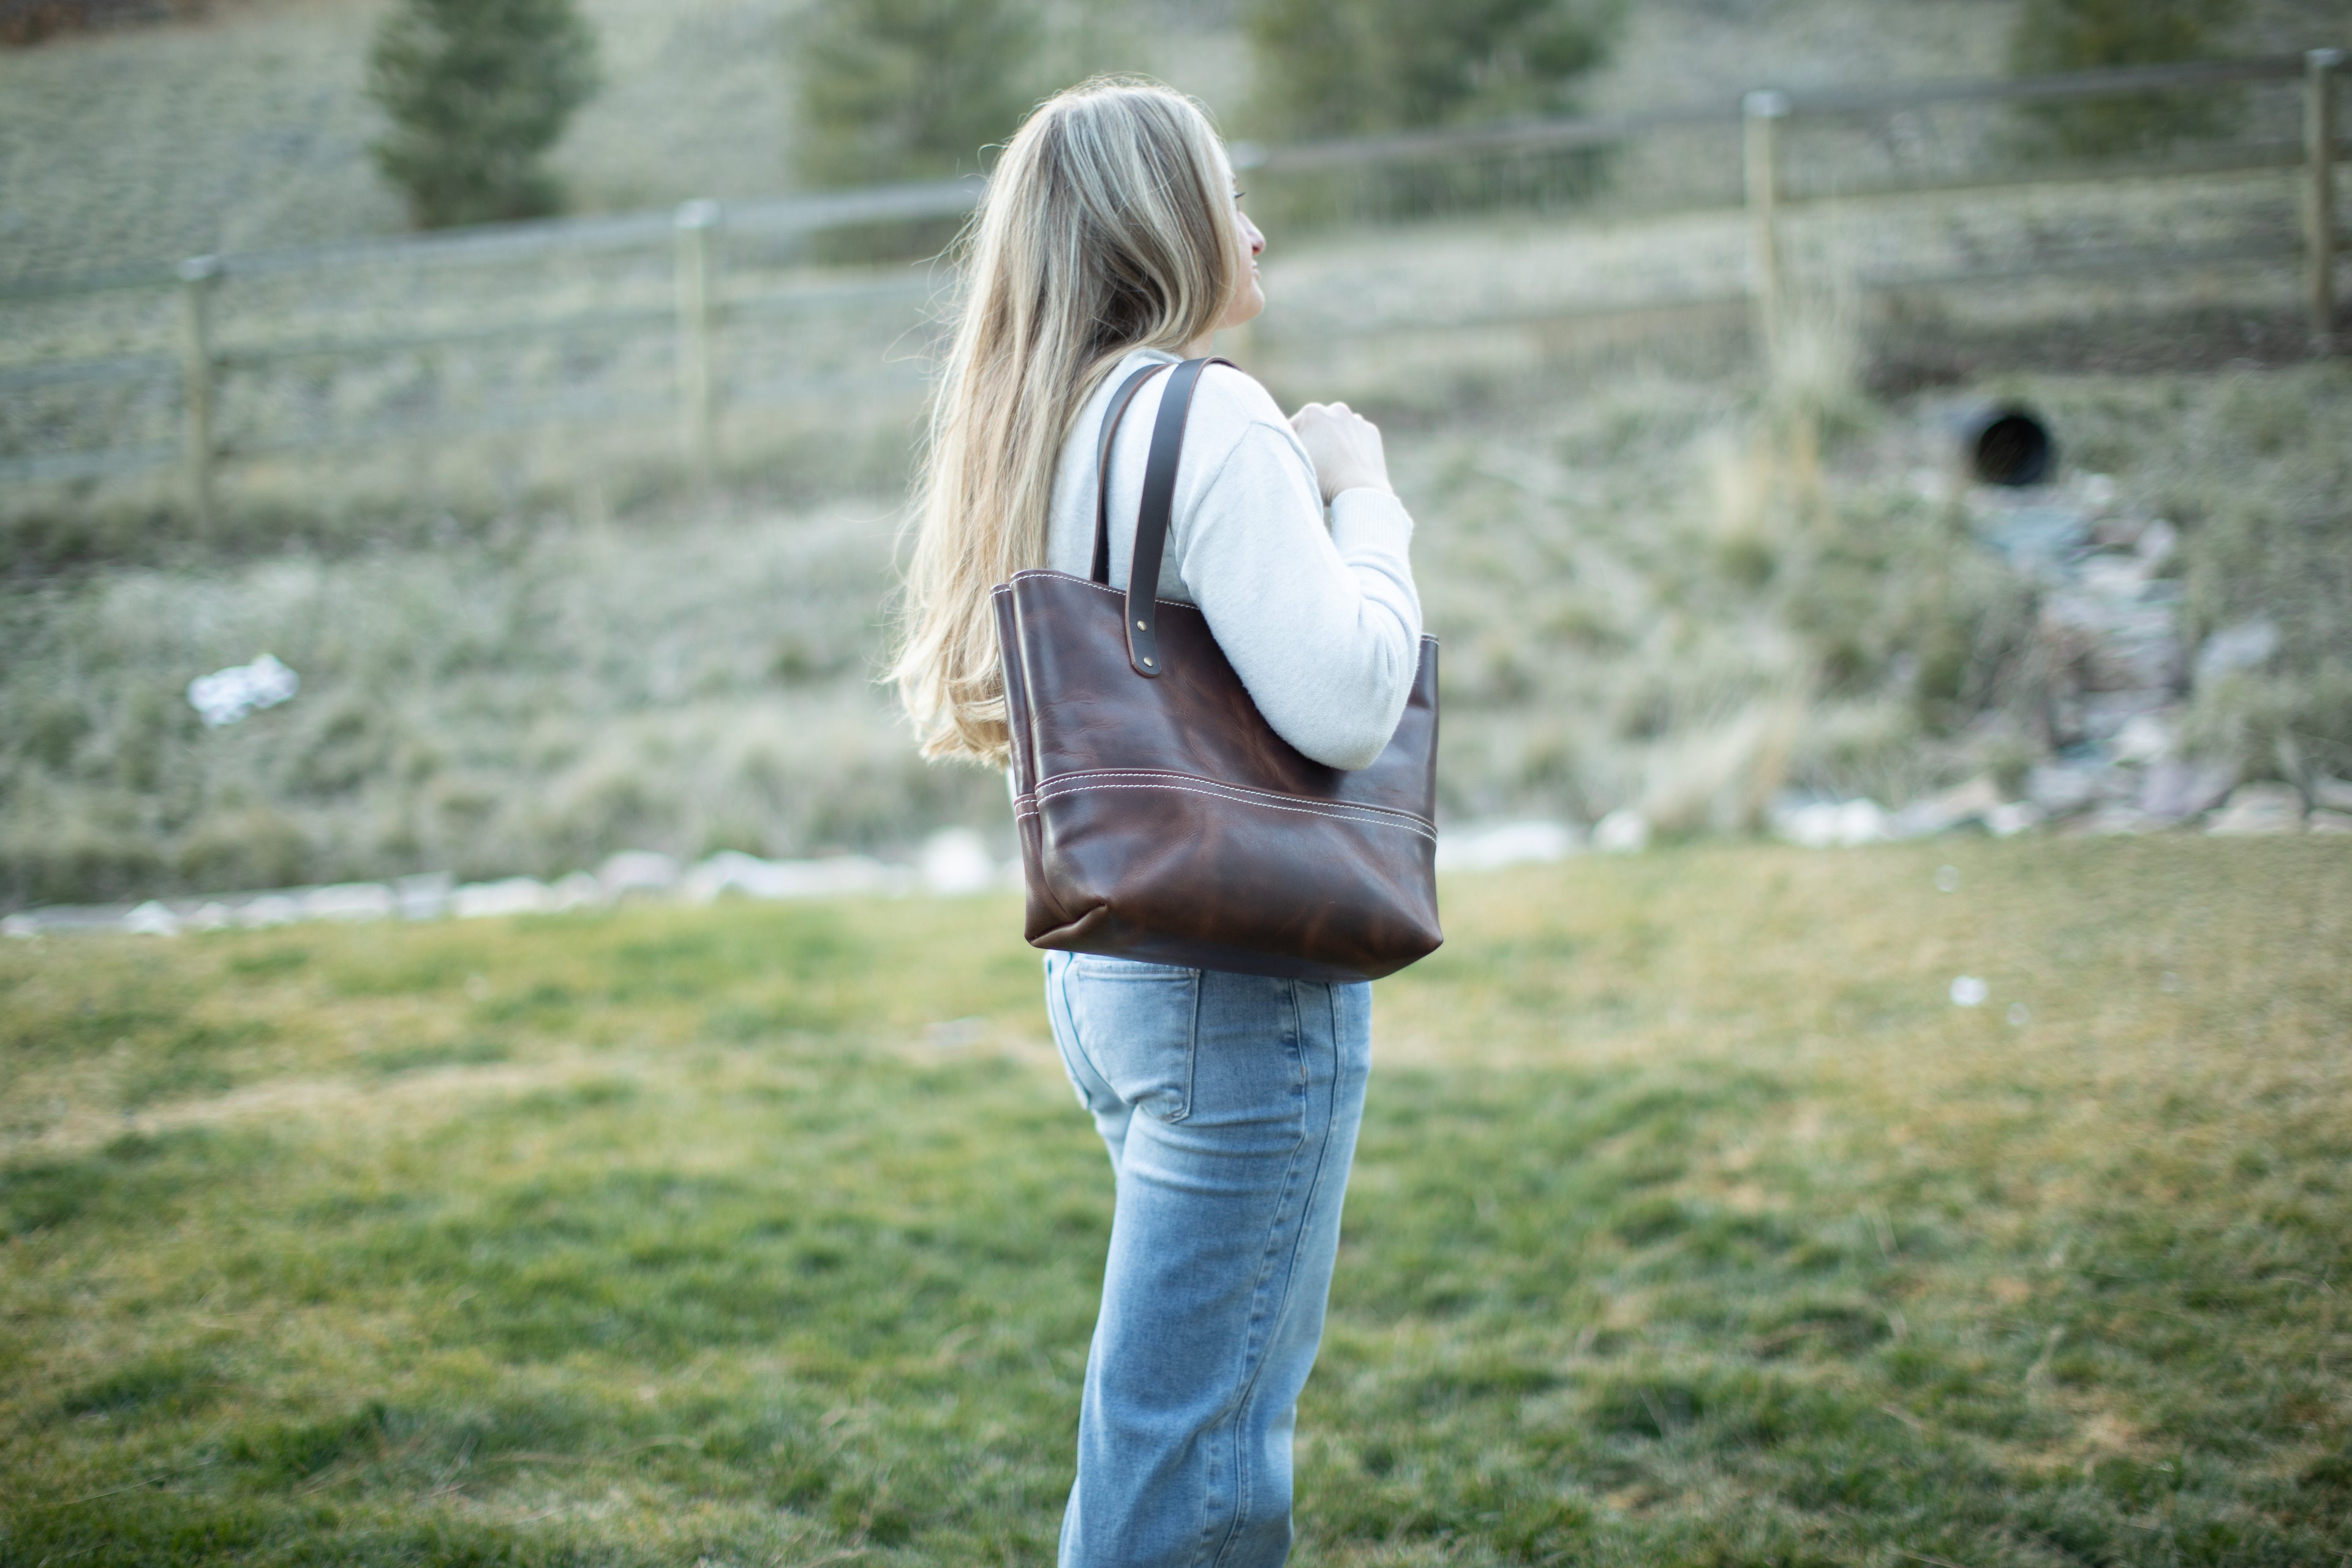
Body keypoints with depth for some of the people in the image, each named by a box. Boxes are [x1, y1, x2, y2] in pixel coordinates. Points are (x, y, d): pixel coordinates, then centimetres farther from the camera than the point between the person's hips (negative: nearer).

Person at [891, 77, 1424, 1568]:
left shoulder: (1049, 432, 13)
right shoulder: (1211, 419, -15)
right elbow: (1341, 701, -22)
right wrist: (1361, 494, -7)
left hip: (1108, 959, 10)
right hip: (1242, 977, -10)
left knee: (1218, 1403, 21)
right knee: (1190, 1447, -2)